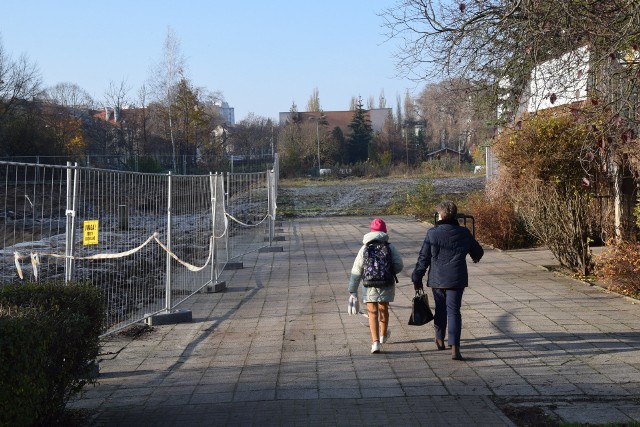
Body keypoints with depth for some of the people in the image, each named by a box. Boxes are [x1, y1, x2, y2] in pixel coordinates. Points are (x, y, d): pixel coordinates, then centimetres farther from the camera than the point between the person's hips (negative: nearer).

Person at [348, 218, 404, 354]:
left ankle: (375, 342, -12)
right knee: (383, 309, 21)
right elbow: (399, 266, -9)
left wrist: (353, 290, 0)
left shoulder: (364, 249, -2)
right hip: (387, 285, 1)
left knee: (373, 313, 2)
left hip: (370, 286, -1)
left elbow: (356, 270, -4)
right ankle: (383, 336, 42)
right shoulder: (390, 247, -3)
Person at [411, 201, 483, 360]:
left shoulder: (433, 233, -7)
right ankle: (454, 347, -13)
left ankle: (440, 339, 34)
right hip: (457, 279, 0)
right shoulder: (464, 233, 1)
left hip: (437, 279, 0)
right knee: (454, 311, -1)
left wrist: (417, 278, 5)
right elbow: (478, 252, 15)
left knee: (440, 308, 18)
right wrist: (476, 257, 40)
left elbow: (423, 258, -4)